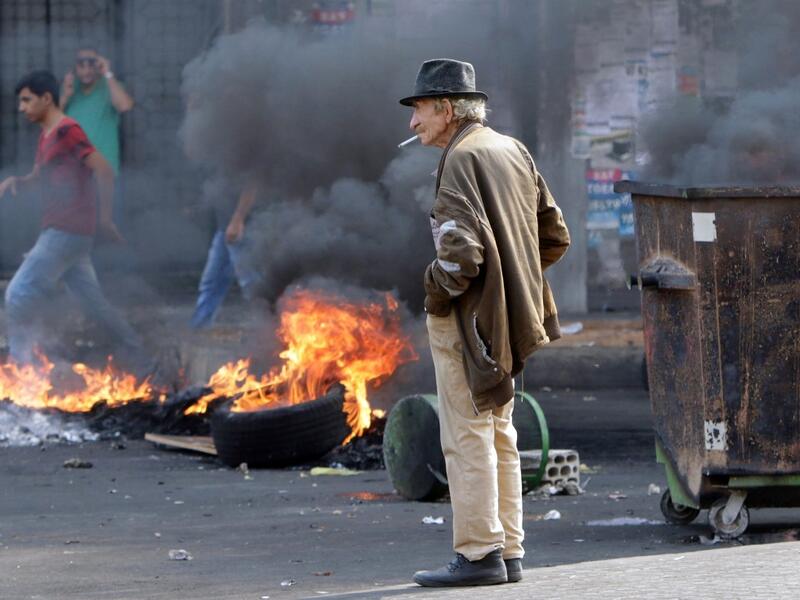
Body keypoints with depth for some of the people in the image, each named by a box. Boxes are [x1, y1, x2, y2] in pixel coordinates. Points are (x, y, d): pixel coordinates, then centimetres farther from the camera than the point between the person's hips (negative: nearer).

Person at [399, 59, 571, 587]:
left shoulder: (462, 159, -15)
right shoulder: (513, 151, 11)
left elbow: (460, 255, -25)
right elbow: (555, 237, 15)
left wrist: (435, 293, -9)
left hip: (467, 321, -9)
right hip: (508, 317, 9)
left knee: (468, 439, -5)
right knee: (499, 435, 13)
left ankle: (480, 554, -5)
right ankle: (508, 553, 16)